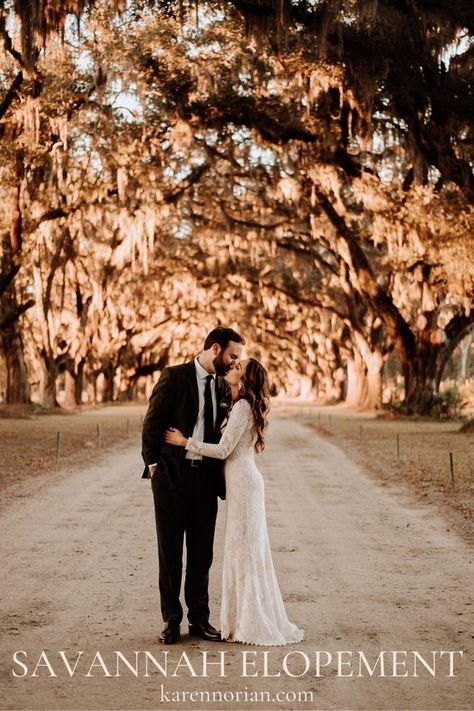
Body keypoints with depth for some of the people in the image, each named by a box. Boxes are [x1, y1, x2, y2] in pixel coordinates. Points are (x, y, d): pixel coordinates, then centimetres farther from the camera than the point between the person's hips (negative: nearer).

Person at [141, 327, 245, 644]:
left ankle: (199, 618, 18)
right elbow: (152, 423, -8)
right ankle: (172, 620, 13)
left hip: (206, 476, 5)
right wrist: (153, 464, -9)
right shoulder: (174, 377, -8)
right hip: (172, 475, -5)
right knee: (170, 550, 4)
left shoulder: (223, 386, 9)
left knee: (202, 552, 9)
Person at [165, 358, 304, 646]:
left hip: (243, 483, -9)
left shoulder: (243, 406, -14)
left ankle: (251, 626, 1)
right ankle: (255, 620, 18)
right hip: (244, 482, 9)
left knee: (244, 550, -4)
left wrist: (185, 442, -11)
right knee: (250, 551, 12)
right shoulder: (249, 406, 15)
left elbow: (223, 450, -17)